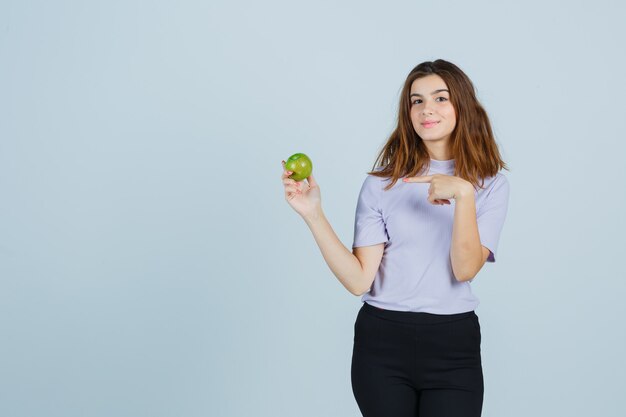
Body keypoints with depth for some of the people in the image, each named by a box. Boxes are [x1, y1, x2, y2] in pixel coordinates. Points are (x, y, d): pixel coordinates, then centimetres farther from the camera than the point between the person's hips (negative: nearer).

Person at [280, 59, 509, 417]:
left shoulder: (491, 184, 1)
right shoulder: (382, 182, 0)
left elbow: (465, 269, -12)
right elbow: (359, 280, -7)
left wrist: (463, 194, -22)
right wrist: (313, 214, -15)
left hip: (452, 345, 0)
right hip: (382, 340, 0)